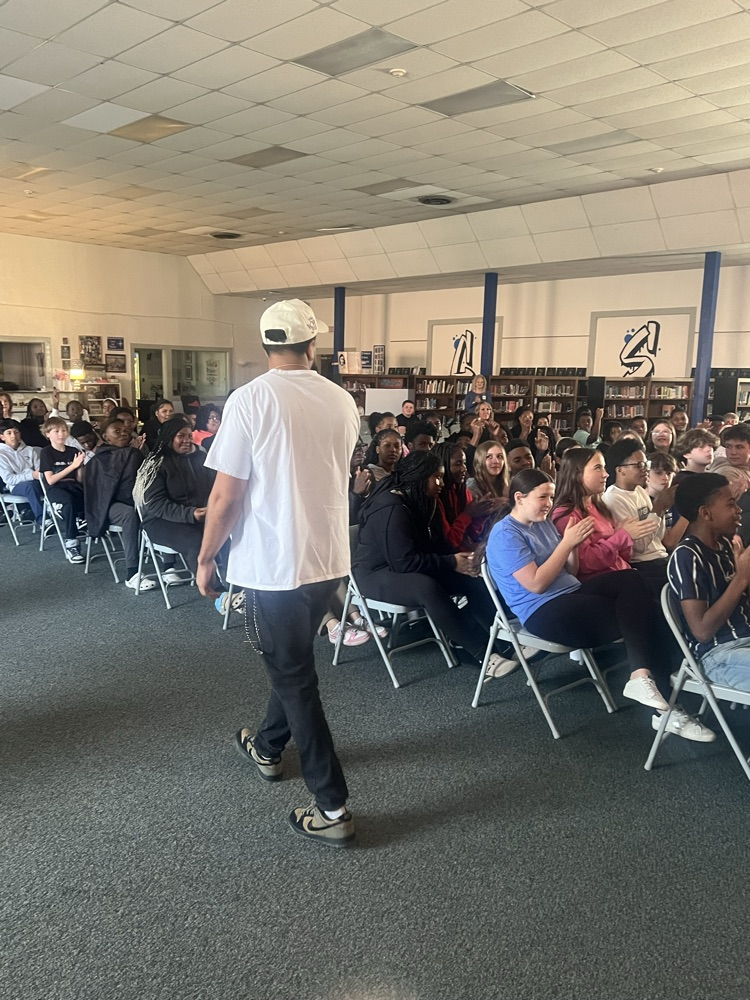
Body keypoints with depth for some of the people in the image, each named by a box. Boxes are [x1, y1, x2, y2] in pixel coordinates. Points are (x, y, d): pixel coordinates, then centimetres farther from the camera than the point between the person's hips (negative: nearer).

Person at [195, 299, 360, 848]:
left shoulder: (249, 401, -14)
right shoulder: (343, 402, 1)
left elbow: (226, 497, -14)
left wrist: (206, 558, -1)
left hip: (273, 561, -5)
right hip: (329, 557, 6)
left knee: (294, 677, 5)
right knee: (293, 662, 24)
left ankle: (333, 808, 11)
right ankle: (268, 746, 47)